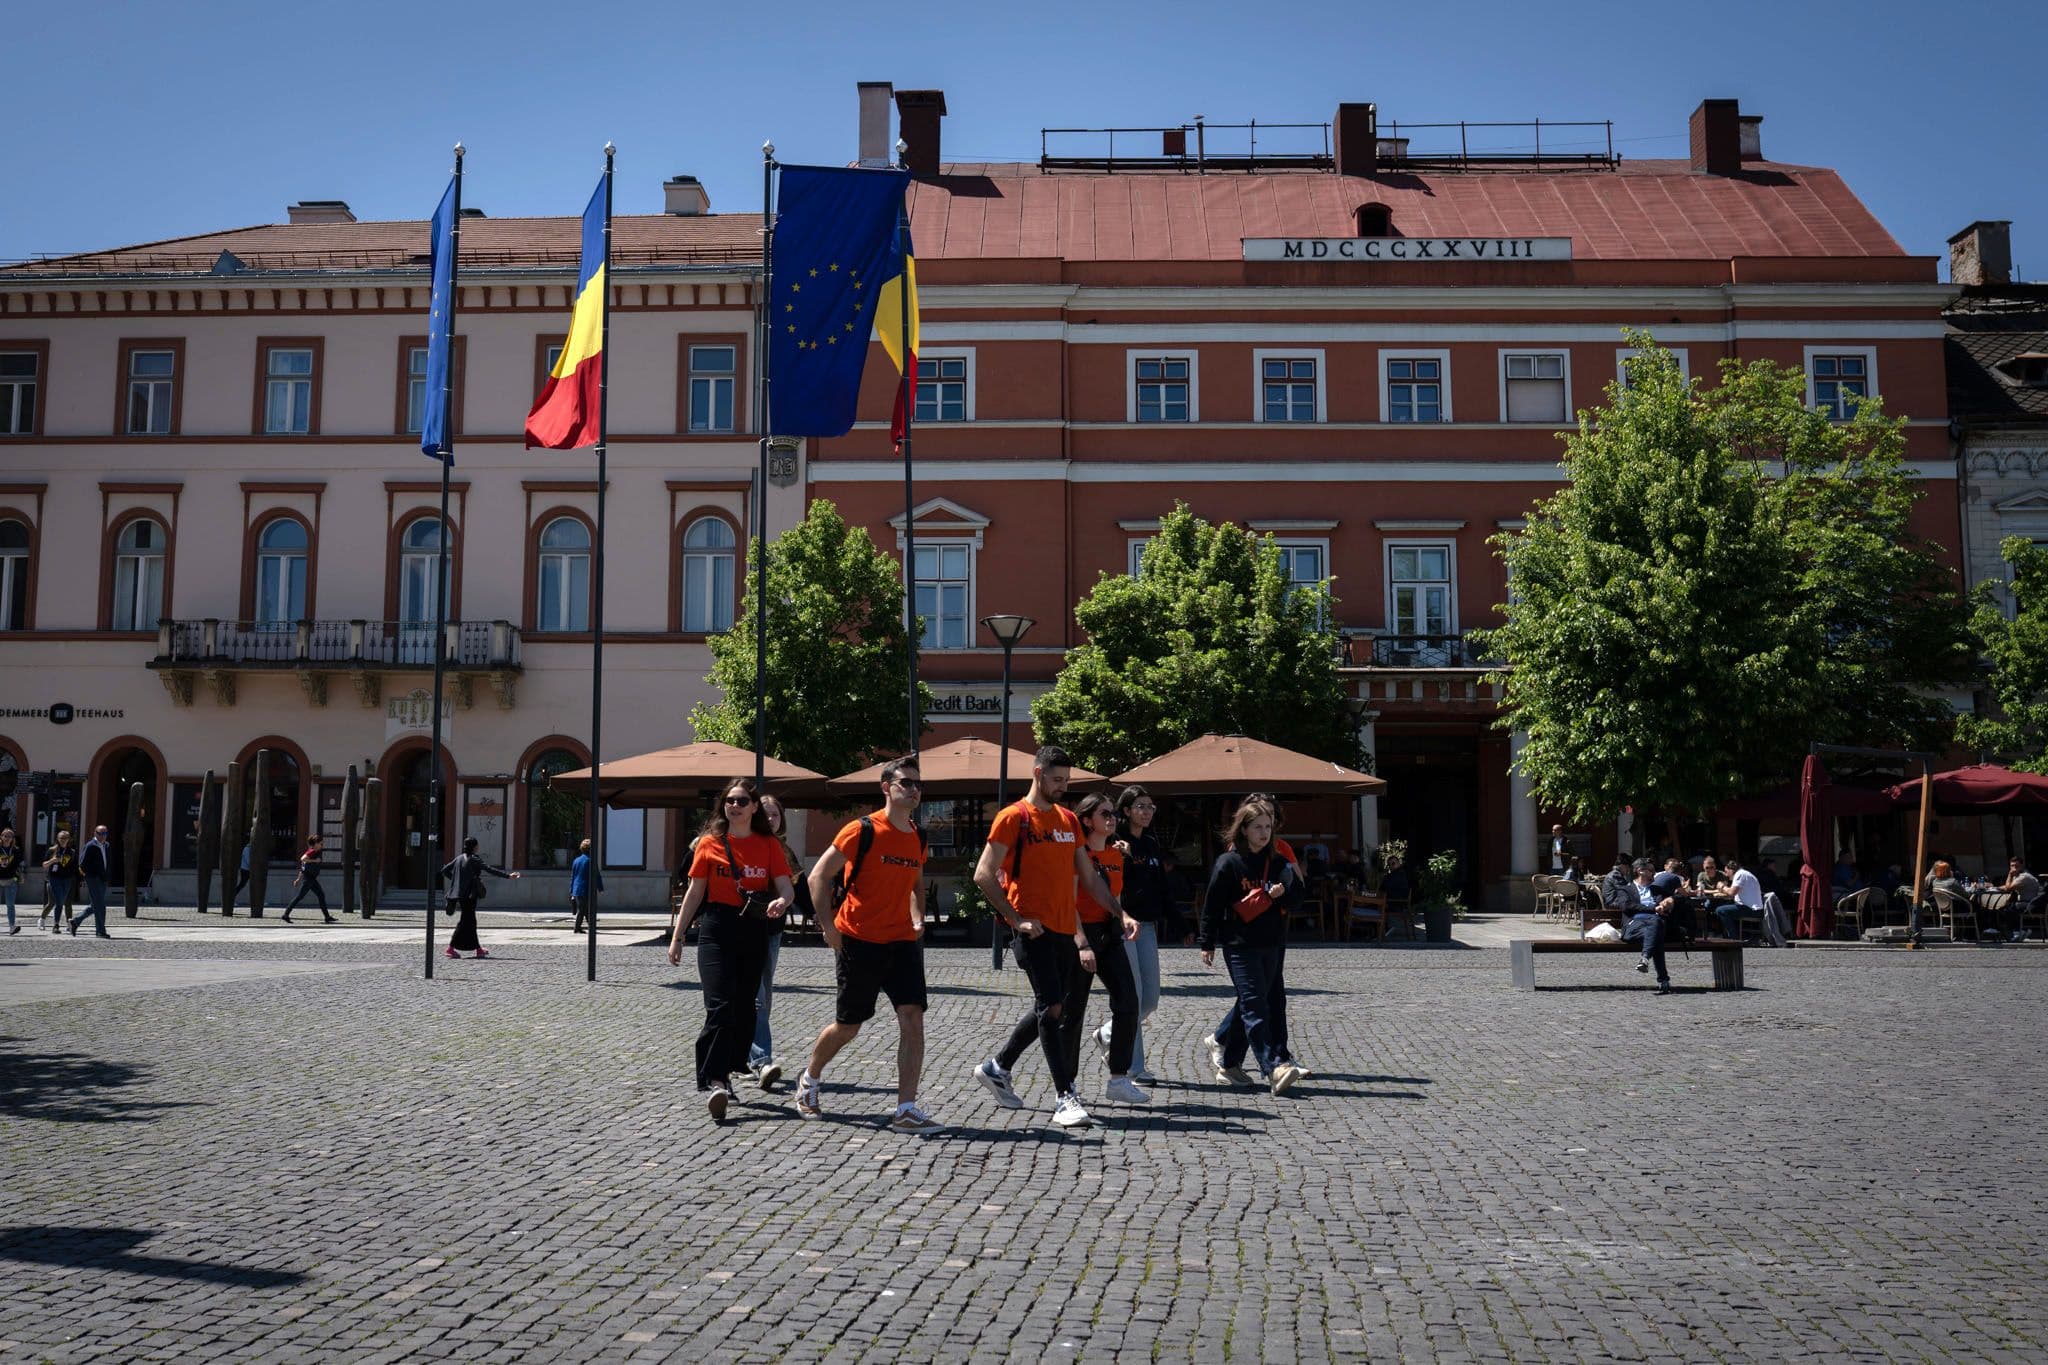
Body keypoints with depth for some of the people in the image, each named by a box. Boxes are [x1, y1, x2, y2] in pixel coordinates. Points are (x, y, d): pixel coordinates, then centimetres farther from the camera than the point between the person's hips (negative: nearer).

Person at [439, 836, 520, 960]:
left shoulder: (459, 858, 11)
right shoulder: (474, 859, -11)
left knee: (470, 921, 13)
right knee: (466, 921, -3)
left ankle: (478, 948, 19)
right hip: (470, 894, -8)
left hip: (459, 894, 8)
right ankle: (451, 947, -8)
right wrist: (507, 876, -21)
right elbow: (490, 869, -18)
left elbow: (445, 871, 16)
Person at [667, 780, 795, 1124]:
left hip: (755, 931, 3)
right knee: (720, 1006, -15)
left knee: (744, 1008, 9)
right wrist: (676, 936, 7)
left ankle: (725, 1074, 23)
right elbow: (695, 892, 7)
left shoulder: (769, 845, 5)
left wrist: (781, 901, -27)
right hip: (717, 930, -2)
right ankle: (712, 1082, -19)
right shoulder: (709, 843, 3)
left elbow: (787, 888, -3)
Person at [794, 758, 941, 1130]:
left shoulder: (918, 837, 9)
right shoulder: (863, 830, -9)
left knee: (913, 1019, -10)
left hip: (902, 942, 5)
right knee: (847, 1027, 7)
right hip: (859, 942, -5)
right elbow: (818, 876, -7)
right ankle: (809, 1079, 35)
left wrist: (918, 918, 10)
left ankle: (906, 1110, -8)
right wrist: (827, 925, -13)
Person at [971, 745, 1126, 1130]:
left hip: (1064, 931, 7)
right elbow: (984, 874, -10)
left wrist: (1120, 912, 9)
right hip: (1034, 929, -7)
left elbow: (1088, 877, 19)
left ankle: (997, 1068, 31)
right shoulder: (1014, 817, -6)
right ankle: (1066, 1098, -9)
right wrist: (1015, 919, -13)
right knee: (1052, 1007, -12)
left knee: (1050, 1011, 13)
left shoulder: (1068, 819, 16)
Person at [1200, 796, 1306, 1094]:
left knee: (1261, 1004, 10)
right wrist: (1208, 944, -3)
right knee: (1255, 1005, -12)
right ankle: (1275, 1068, -19)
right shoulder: (1229, 863, -6)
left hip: (1273, 945, 6)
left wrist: (1284, 888, -14)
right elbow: (1212, 904, -4)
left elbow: (1295, 900, 7)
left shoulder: (1278, 862, 9)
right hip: (1240, 944, -6)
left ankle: (1229, 1063, 22)